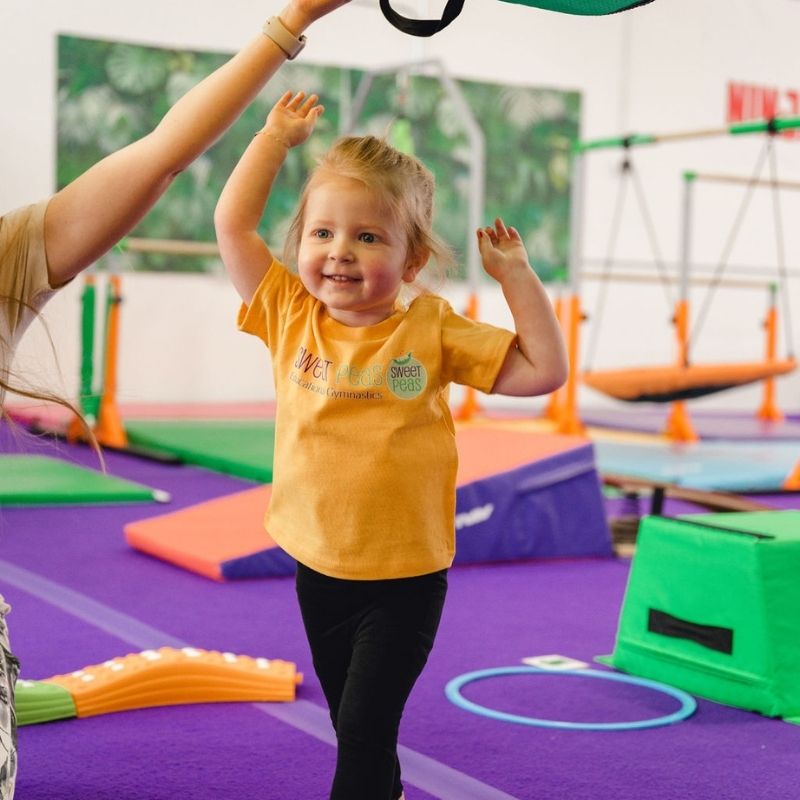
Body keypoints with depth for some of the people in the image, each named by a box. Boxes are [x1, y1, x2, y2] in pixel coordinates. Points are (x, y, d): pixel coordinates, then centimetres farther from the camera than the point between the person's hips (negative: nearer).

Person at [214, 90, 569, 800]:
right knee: (351, 726, 19)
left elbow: (544, 369, -7)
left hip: (406, 577, -3)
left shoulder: (432, 332, -7)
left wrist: (515, 274, -10)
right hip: (318, 568, 4)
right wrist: (277, 136, 3)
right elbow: (233, 224, -2)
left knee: (365, 729, -7)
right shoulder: (291, 318, -2)